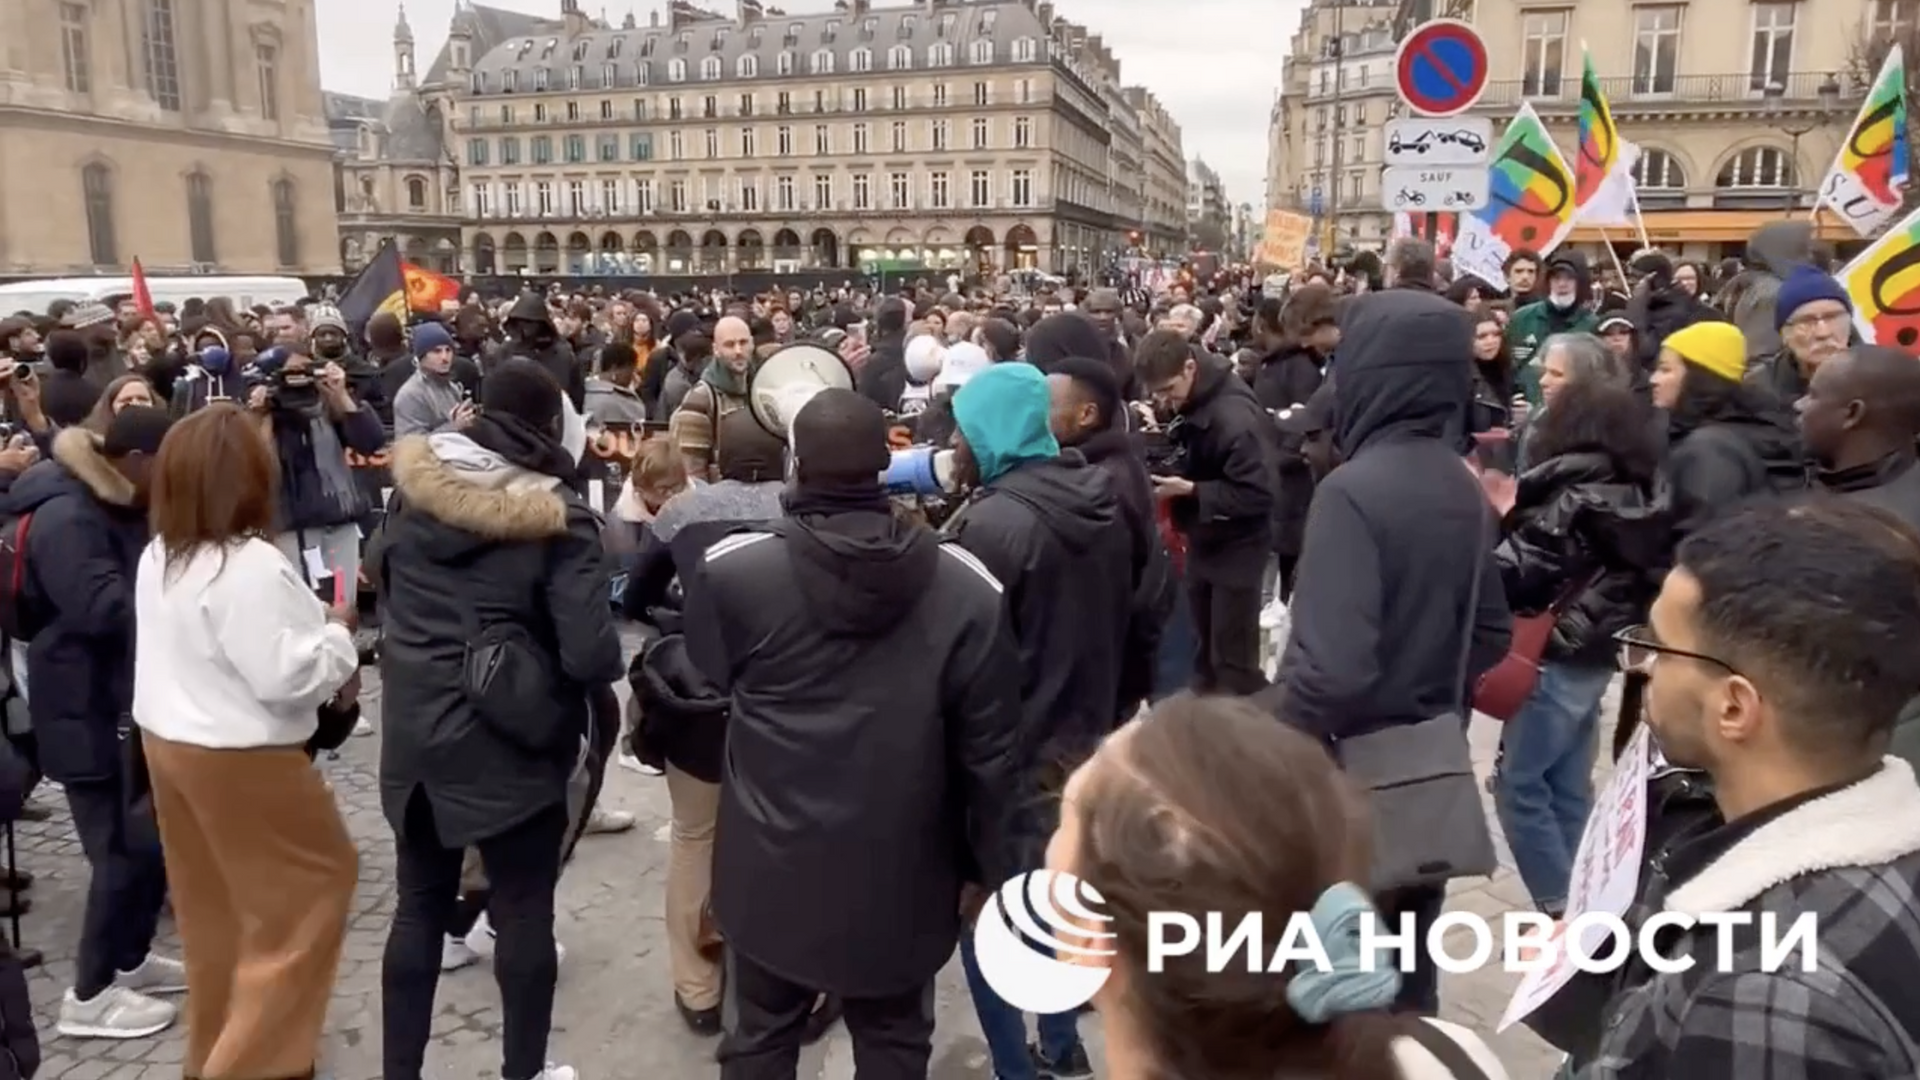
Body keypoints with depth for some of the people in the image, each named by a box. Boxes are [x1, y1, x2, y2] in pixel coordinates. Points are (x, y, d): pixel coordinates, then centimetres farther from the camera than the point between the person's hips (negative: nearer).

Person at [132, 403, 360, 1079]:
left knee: (213, 898, 21)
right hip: (238, 756, -9)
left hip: (168, 739, 9)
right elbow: (285, 674, -25)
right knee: (314, 880, 6)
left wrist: (319, 636, 12)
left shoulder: (158, 557, 5)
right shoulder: (250, 566, -24)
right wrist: (339, 635, -8)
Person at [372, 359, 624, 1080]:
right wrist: (607, 663, 0)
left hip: (415, 736, 5)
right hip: (512, 744, -5)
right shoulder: (557, 516, -17)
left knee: (419, 908, 17)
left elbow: (379, 574, 18)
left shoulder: (413, 488, -1)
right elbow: (591, 654, -21)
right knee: (524, 913, 11)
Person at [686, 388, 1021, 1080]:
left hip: (773, 872, 0)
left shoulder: (730, 569, -15)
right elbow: (990, 751, -9)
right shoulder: (966, 585, -14)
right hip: (902, 877, 1)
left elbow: (706, 688, 3)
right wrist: (988, 868, 5)